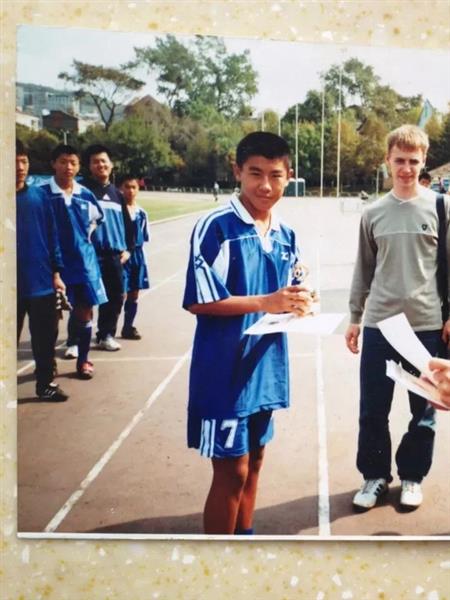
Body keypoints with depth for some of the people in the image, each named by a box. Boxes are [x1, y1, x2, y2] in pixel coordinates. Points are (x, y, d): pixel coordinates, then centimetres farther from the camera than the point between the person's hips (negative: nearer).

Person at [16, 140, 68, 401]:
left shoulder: (39, 195, 4)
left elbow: (52, 235, 7)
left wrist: (56, 272, 3)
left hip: (42, 281, 3)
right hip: (12, 284, -2)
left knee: (45, 337, 11)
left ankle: (46, 382, 27)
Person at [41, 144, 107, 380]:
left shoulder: (85, 195, 4)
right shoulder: (42, 193, -9)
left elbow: (96, 218, 22)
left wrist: (85, 235, 8)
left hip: (83, 260, 3)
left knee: (84, 312, 7)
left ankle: (83, 361, 21)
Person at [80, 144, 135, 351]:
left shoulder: (116, 193, 18)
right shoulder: (83, 189, -2)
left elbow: (127, 223, 22)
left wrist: (127, 248, 13)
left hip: (114, 253, 6)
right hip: (91, 253, -6)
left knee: (115, 296, 10)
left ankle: (106, 334, 23)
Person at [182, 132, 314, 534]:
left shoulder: (286, 235, 9)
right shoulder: (216, 227, -14)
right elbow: (199, 301, -18)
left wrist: (297, 304, -8)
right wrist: (265, 302, -24)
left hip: (266, 366, 7)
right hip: (226, 369, -7)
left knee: (253, 461, 19)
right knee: (231, 471, 1)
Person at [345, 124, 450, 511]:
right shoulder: (373, 213, 5)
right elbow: (364, 269, 11)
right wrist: (355, 318, 10)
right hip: (379, 325, 2)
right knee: (372, 410, 7)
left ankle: (412, 476, 28)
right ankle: (375, 476, 26)